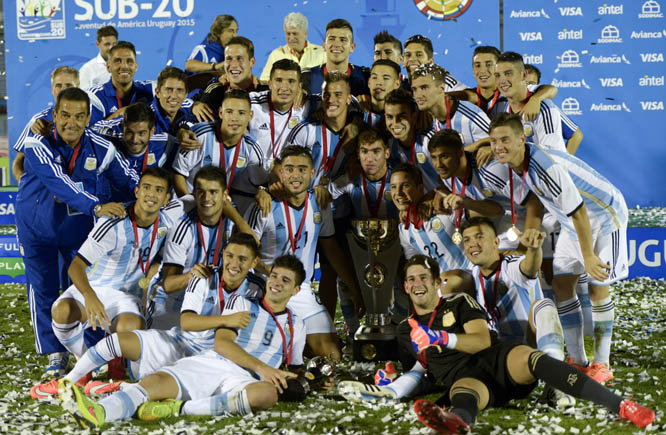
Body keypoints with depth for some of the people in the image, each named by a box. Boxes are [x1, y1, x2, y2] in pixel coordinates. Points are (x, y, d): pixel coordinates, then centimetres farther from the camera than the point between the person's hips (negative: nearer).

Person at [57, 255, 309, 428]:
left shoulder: (296, 325, 25)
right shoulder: (242, 303, 20)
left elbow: (293, 369, 30)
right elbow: (222, 343, 5)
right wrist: (261, 367, -6)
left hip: (245, 380, 0)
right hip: (210, 363, 1)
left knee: (268, 394, -38)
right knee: (157, 381, -29)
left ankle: (179, 409, -40)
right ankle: (97, 413, -56)